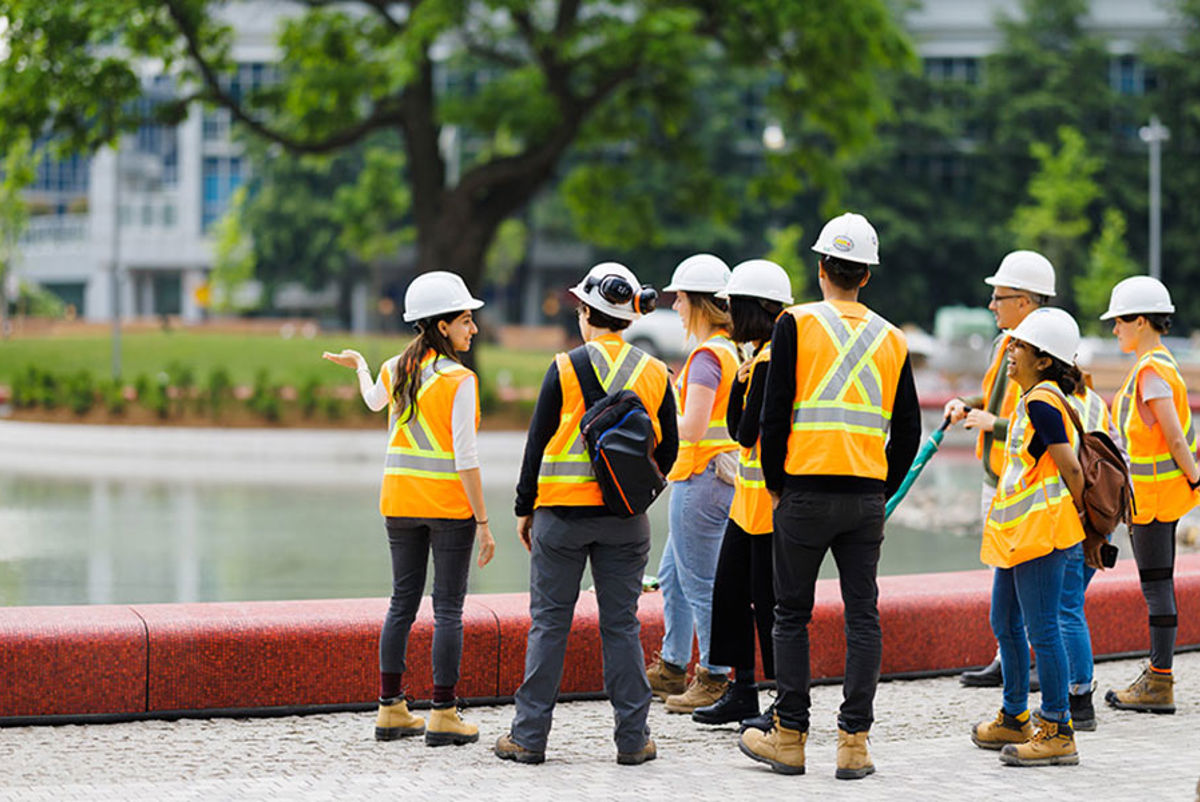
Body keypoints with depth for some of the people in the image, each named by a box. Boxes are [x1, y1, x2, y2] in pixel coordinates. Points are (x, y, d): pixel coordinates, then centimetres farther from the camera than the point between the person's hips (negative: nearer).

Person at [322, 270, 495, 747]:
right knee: (448, 608, 0)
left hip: (400, 501, 6)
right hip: (449, 505, -6)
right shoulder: (459, 381, -14)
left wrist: (358, 365, 51)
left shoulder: (394, 370, 5)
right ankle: (443, 716, -1)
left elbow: (375, 401, 29)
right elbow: (465, 457, -17)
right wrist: (483, 522, -13)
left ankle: (391, 710, 15)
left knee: (403, 603, 13)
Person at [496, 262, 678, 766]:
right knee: (621, 624, 7)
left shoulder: (566, 368, -7)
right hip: (626, 518, 2)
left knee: (549, 622, 4)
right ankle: (632, 738, 6)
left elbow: (538, 442, -3)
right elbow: (667, 451, 8)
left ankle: (529, 735, 6)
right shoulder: (654, 373, 3)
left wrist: (525, 507, 6)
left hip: (562, 511, -2)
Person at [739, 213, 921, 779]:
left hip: (806, 493, -3)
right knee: (863, 616, 6)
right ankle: (854, 742, 3)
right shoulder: (891, 339, 9)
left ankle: (790, 737, 9)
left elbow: (775, 415, -6)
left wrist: (774, 484, 5)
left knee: (793, 615, 6)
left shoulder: (797, 325, -3)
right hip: (867, 498, 3)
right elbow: (908, 431, 10)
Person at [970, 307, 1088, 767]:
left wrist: (1078, 514, -7)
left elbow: (1070, 467, -18)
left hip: (1040, 532, -11)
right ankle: (1015, 720, 30)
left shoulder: (1041, 402, -16)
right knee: (1005, 624, 18)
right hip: (1017, 533, 11)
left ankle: (1057, 732, -5)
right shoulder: (1031, 400, 15)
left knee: (1041, 629, -8)